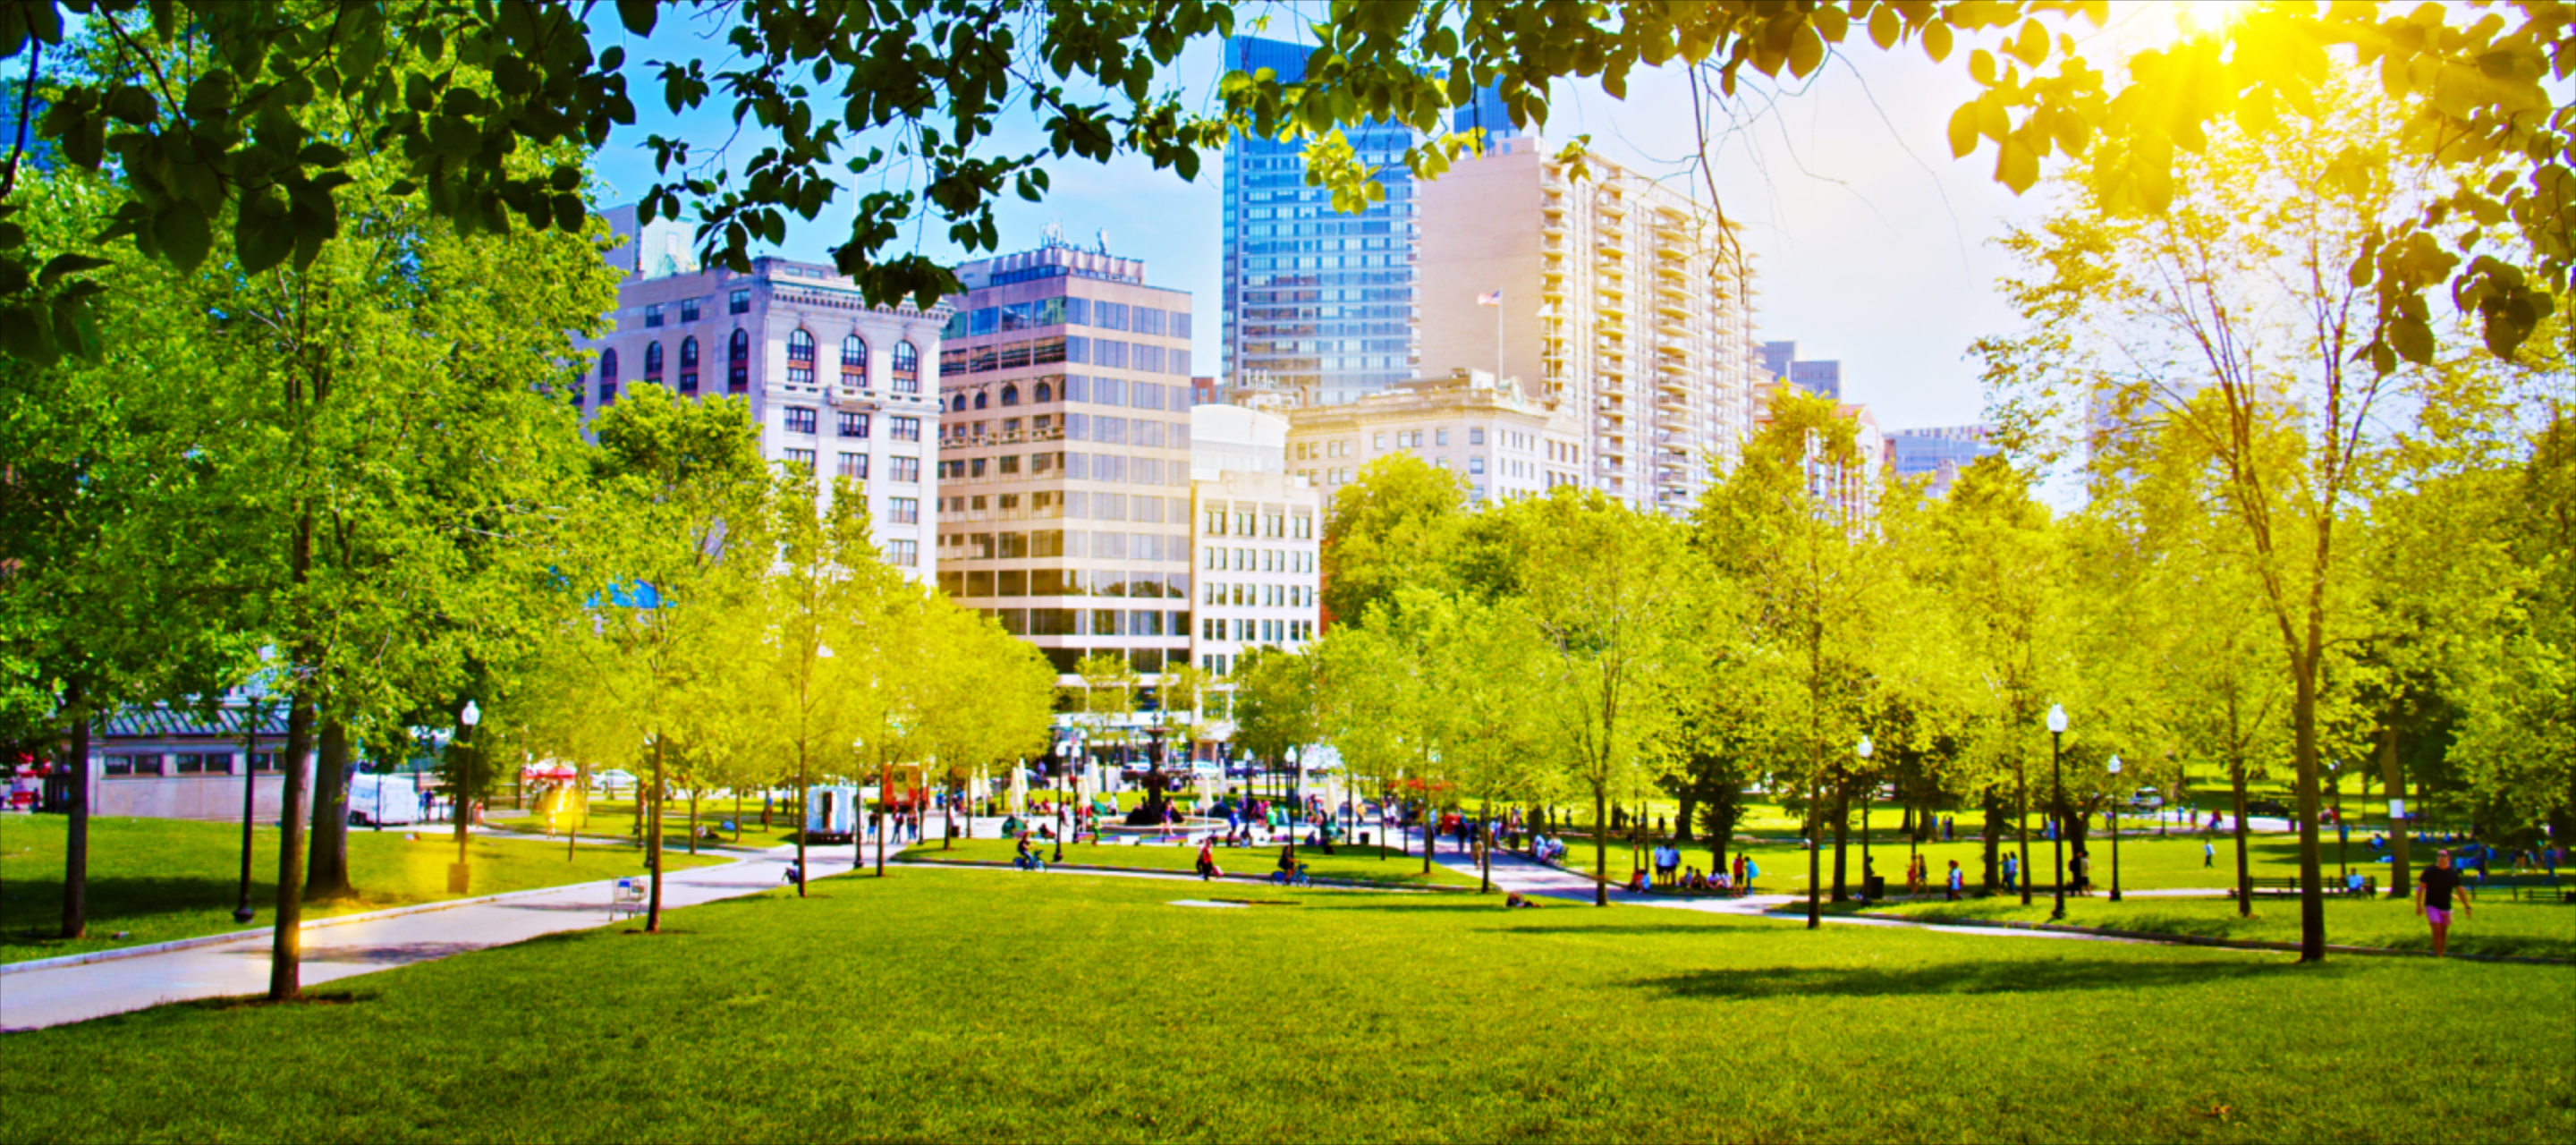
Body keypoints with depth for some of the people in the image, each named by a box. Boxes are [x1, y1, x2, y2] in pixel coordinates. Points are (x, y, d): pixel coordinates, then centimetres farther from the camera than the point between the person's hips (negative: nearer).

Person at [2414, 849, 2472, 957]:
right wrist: (2418, 905, -13)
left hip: (2446, 907, 3)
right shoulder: (2429, 871, -6)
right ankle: (2437, 956, -11)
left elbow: (2460, 890, 9)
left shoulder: (2453, 874, 2)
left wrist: (2466, 906, 4)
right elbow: (2420, 888, -6)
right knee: (2437, 930, -15)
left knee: (2444, 934, 8)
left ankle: (2441, 955, 21)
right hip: (2432, 906, -3)